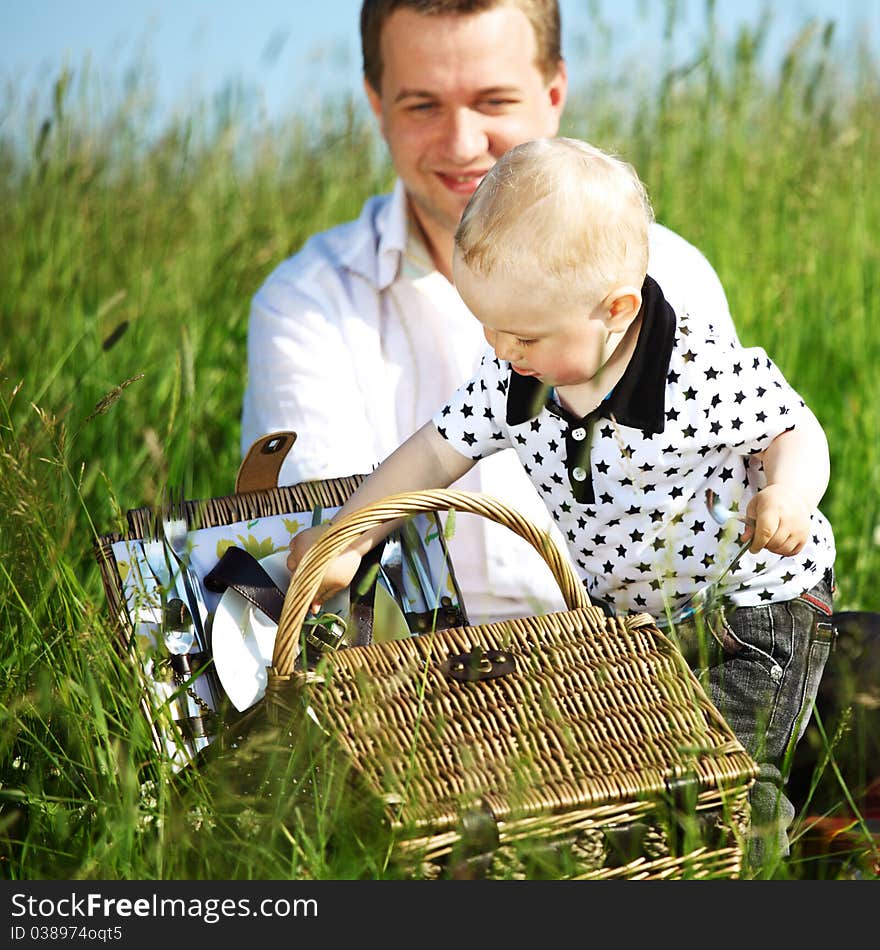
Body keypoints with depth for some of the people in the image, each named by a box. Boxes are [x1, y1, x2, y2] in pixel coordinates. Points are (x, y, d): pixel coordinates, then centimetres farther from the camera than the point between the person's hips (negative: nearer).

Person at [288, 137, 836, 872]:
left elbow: (796, 430, -14)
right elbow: (438, 452, -1)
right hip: (620, 610, 6)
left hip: (752, 611, -6)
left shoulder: (705, 375, -29)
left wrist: (788, 493, -36)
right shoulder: (512, 378, -14)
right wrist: (343, 541, -3)